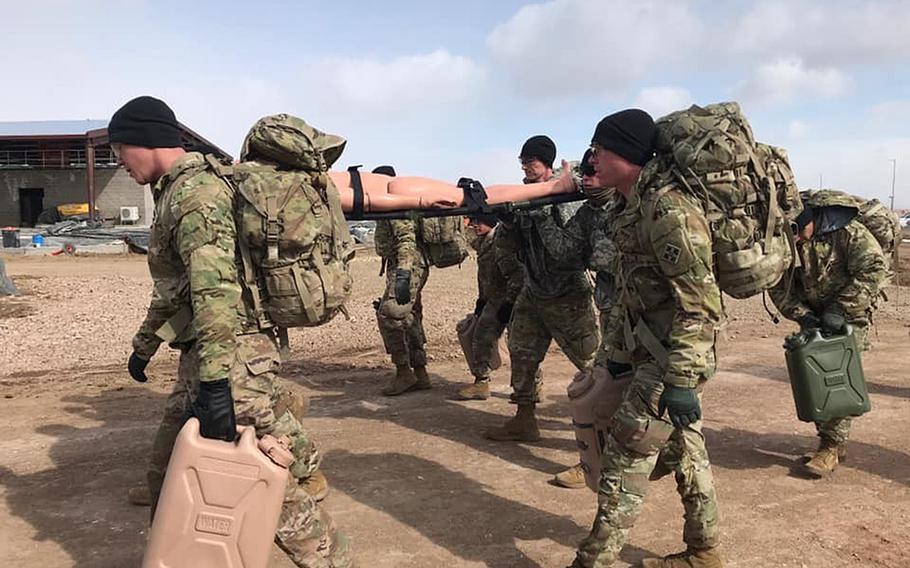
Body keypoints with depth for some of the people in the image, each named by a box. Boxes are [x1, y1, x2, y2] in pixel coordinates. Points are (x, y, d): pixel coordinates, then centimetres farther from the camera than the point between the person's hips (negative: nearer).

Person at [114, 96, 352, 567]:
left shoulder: (195, 192, -14)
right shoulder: (174, 192, 19)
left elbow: (214, 288, -26)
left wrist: (214, 383, -32)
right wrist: (145, 343, 38)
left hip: (232, 357, -10)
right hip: (201, 357, 10)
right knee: (166, 469, 18)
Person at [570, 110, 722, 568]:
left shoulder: (668, 209, -20)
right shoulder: (634, 208, 10)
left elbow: (700, 304, -24)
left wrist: (679, 381, -25)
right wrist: (618, 349, 21)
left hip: (668, 361, -10)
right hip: (648, 355, 10)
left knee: (625, 460, -3)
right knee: (686, 449, 18)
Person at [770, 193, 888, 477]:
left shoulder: (846, 231, -21)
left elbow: (874, 268, -22)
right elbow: (778, 287, -3)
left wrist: (841, 309, -26)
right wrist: (801, 314, -18)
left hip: (849, 316, -5)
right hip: (814, 317, 5)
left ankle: (831, 447, -5)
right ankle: (834, 442, 19)